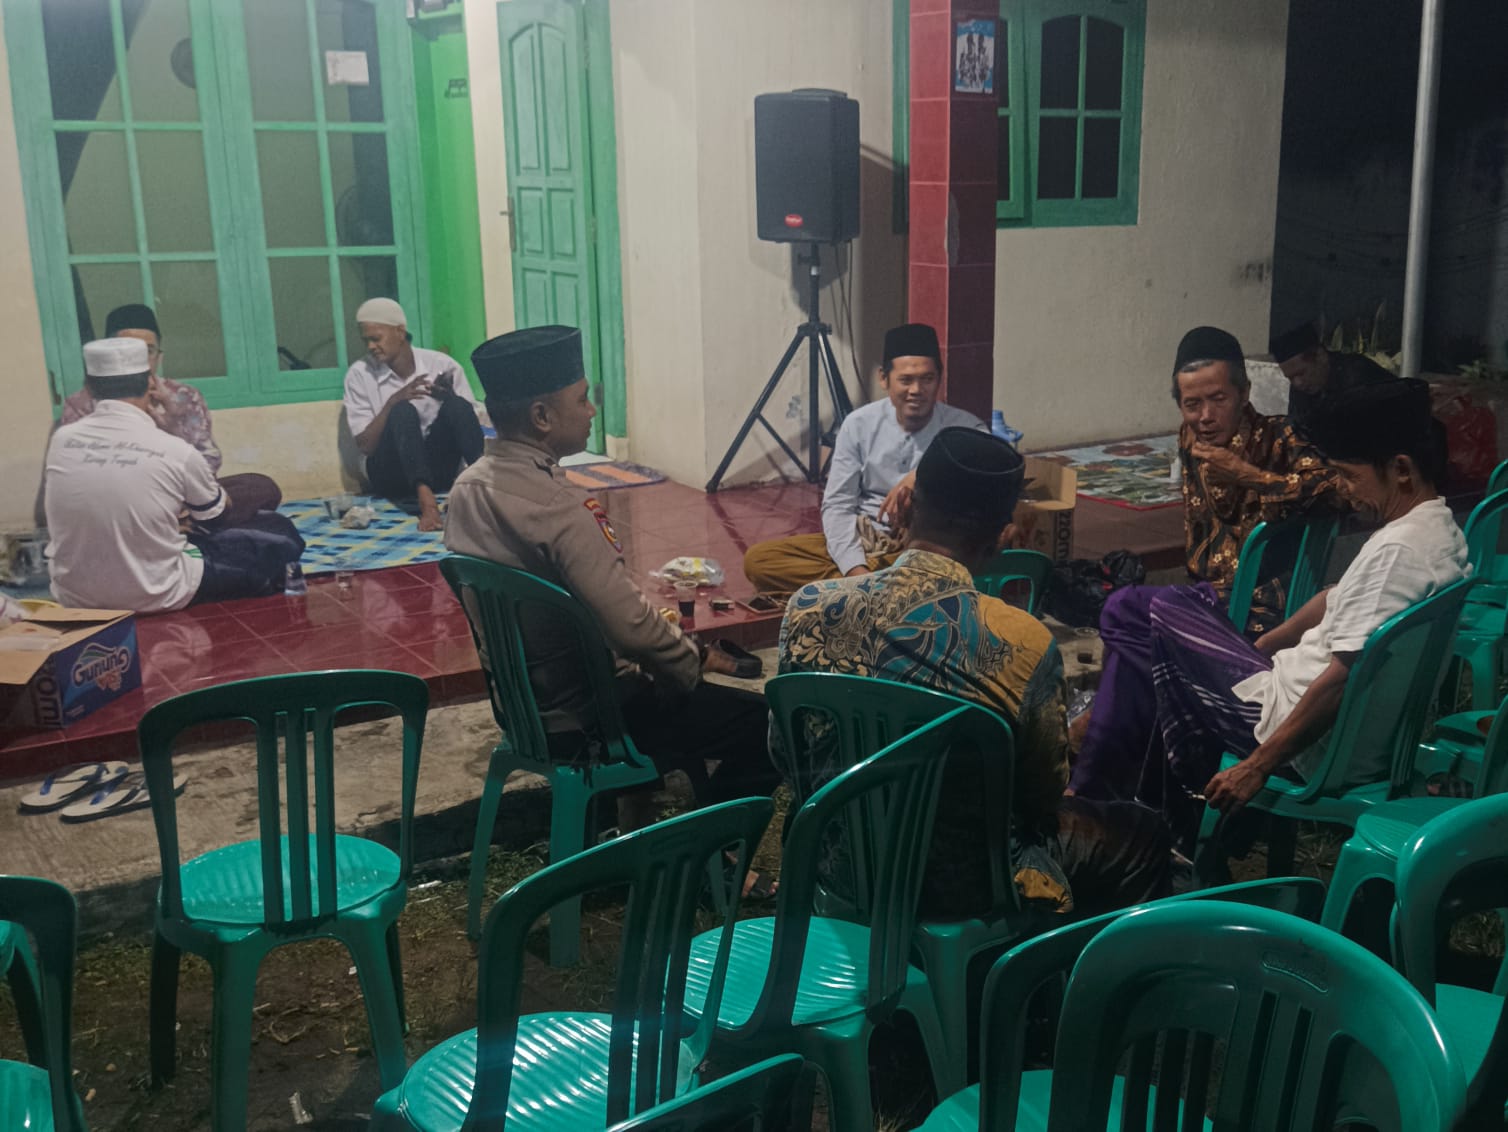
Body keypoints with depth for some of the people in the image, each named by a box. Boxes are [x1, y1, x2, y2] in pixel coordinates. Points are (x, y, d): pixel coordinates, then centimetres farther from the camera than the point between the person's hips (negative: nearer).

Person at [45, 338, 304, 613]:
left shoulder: (60, 441, -5)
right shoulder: (176, 451, -15)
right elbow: (222, 510, 7)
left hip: (74, 595, 5)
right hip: (154, 597, -5)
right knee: (281, 539, 13)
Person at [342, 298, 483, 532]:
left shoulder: (442, 364, 0)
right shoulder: (359, 374, -2)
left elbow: (469, 419, 1)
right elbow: (365, 446, -6)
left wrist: (450, 399, -19)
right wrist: (392, 403, -19)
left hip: (437, 468, 1)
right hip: (392, 475, -1)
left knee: (456, 405, -24)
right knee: (403, 411, -30)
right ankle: (425, 499, -50)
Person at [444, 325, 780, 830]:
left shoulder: (468, 487, -1)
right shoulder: (558, 508, -29)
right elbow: (633, 627, -30)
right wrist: (698, 659, -10)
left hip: (522, 702, 9)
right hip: (583, 719, -9)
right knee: (766, 728, -2)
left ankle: (635, 825, 33)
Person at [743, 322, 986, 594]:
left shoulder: (965, 428, -6)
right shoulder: (859, 424, 0)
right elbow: (837, 505, -4)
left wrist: (922, 475, -33)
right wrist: (855, 569, -21)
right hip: (860, 542, 3)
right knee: (758, 560, -16)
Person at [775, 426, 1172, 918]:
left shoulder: (810, 607, -15)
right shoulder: (1022, 643, -26)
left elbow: (785, 755, 0)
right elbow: (1044, 798, -9)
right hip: (961, 888, -4)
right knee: (1142, 837, 22)